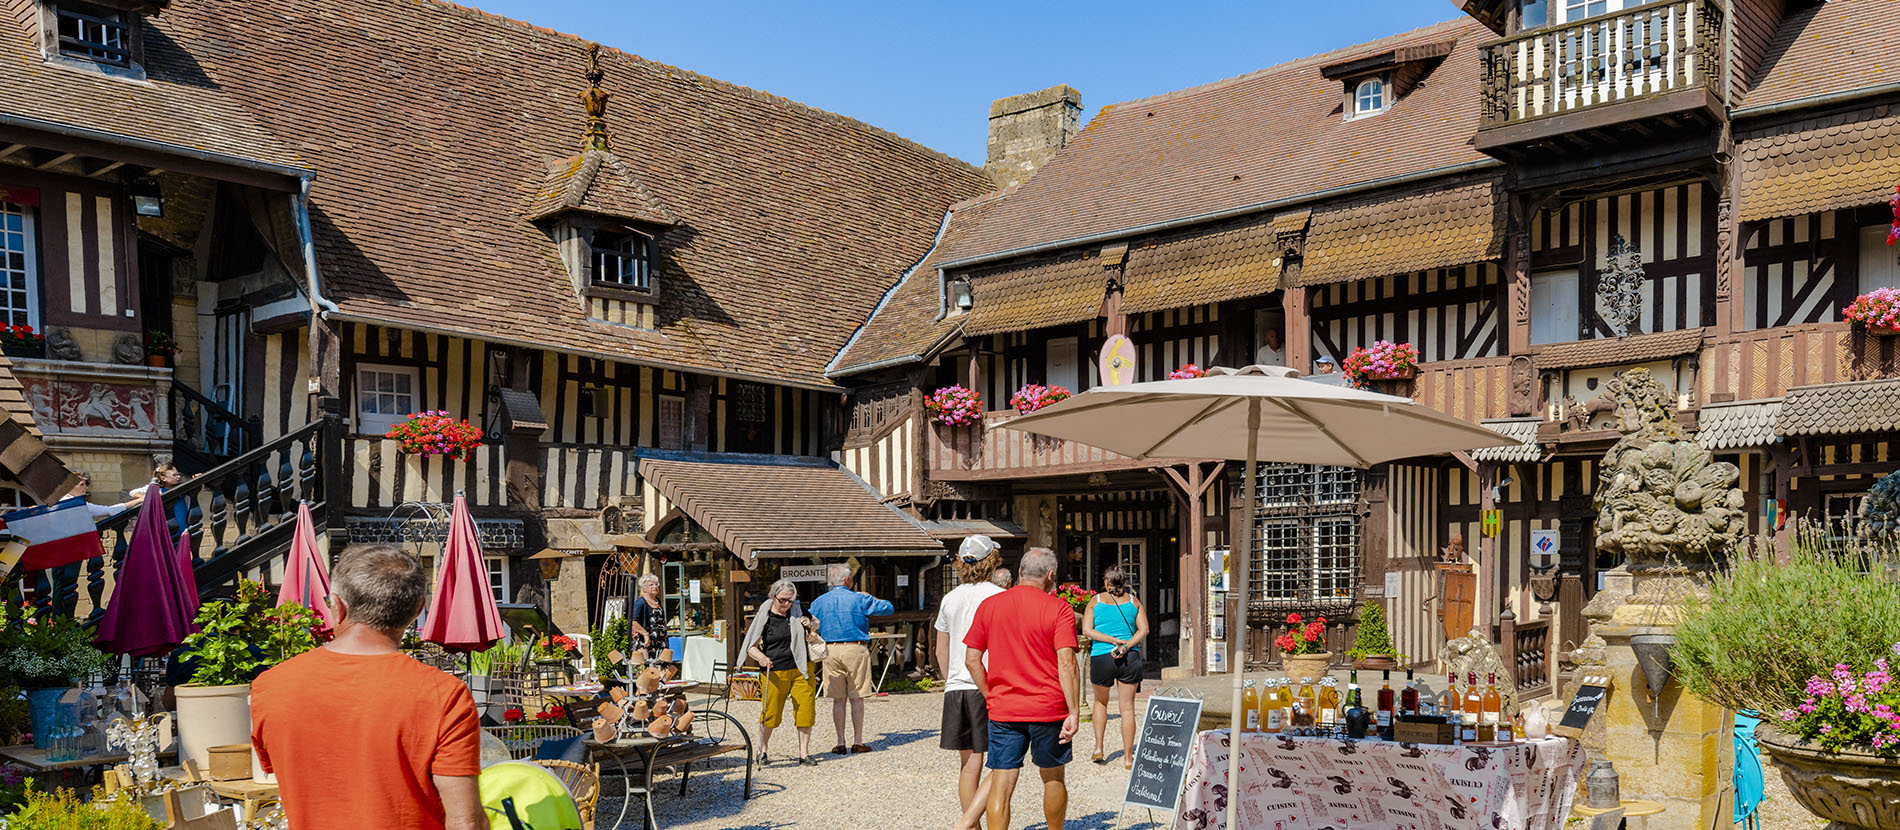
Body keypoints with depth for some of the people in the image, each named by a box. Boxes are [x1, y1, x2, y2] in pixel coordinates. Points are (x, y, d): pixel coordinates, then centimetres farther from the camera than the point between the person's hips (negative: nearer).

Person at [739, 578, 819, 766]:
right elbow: (751, 646, -8)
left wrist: (810, 623, 2)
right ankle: (762, 750, 23)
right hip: (774, 672, -3)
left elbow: (817, 623, 26)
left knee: (806, 709, -1)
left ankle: (804, 753, 10)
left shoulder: (798, 610, 7)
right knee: (771, 712, 1)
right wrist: (760, 657, -29)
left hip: (801, 669, 3)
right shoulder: (764, 616, -5)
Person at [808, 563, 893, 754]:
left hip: (831, 651, 3)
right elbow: (888, 608, 4)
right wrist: (870, 598, 18)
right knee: (857, 698, 4)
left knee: (838, 699, 7)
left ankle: (841, 743, 7)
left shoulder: (819, 602, 7)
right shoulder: (860, 599, -2)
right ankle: (858, 742, 7)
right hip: (855, 650, -3)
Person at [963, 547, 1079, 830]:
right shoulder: (1058, 609, -7)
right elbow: (1066, 663, -14)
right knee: (1053, 779, 17)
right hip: (1049, 710, -2)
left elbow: (972, 659, 4)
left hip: (1002, 710, 2)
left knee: (1001, 785, 2)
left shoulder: (989, 605, 3)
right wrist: (1074, 712, -12)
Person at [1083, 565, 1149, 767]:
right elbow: (1143, 630, -2)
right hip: (1130, 659, 1)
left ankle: (1099, 748, 18)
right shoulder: (1133, 601, 6)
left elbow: (1086, 630, -6)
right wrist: (1126, 646, -10)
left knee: (1100, 702, 22)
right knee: (1128, 708, 5)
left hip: (1101, 658, 0)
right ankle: (1128, 757, 7)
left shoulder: (1096, 601, 3)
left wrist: (1114, 641, -10)